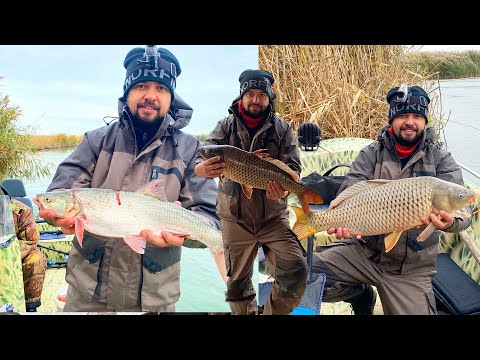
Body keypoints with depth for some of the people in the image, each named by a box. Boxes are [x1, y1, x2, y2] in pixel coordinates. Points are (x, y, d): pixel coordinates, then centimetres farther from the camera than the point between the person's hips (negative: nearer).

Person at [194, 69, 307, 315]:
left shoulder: (282, 128, 4)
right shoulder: (225, 126, 3)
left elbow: (293, 167, -4)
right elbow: (200, 161, -8)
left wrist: (285, 187, -28)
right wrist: (203, 169, -34)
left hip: (273, 217, 0)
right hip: (234, 218, 1)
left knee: (295, 272, -14)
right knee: (238, 281, 12)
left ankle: (275, 312, 11)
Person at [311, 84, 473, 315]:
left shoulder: (441, 160, -1)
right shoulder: (371, 154, 0)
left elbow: (461, 207, -14)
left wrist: (450, 222, -41)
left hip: (411, 270, 0)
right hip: (363, 251, 1)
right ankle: (361, 295, 12)